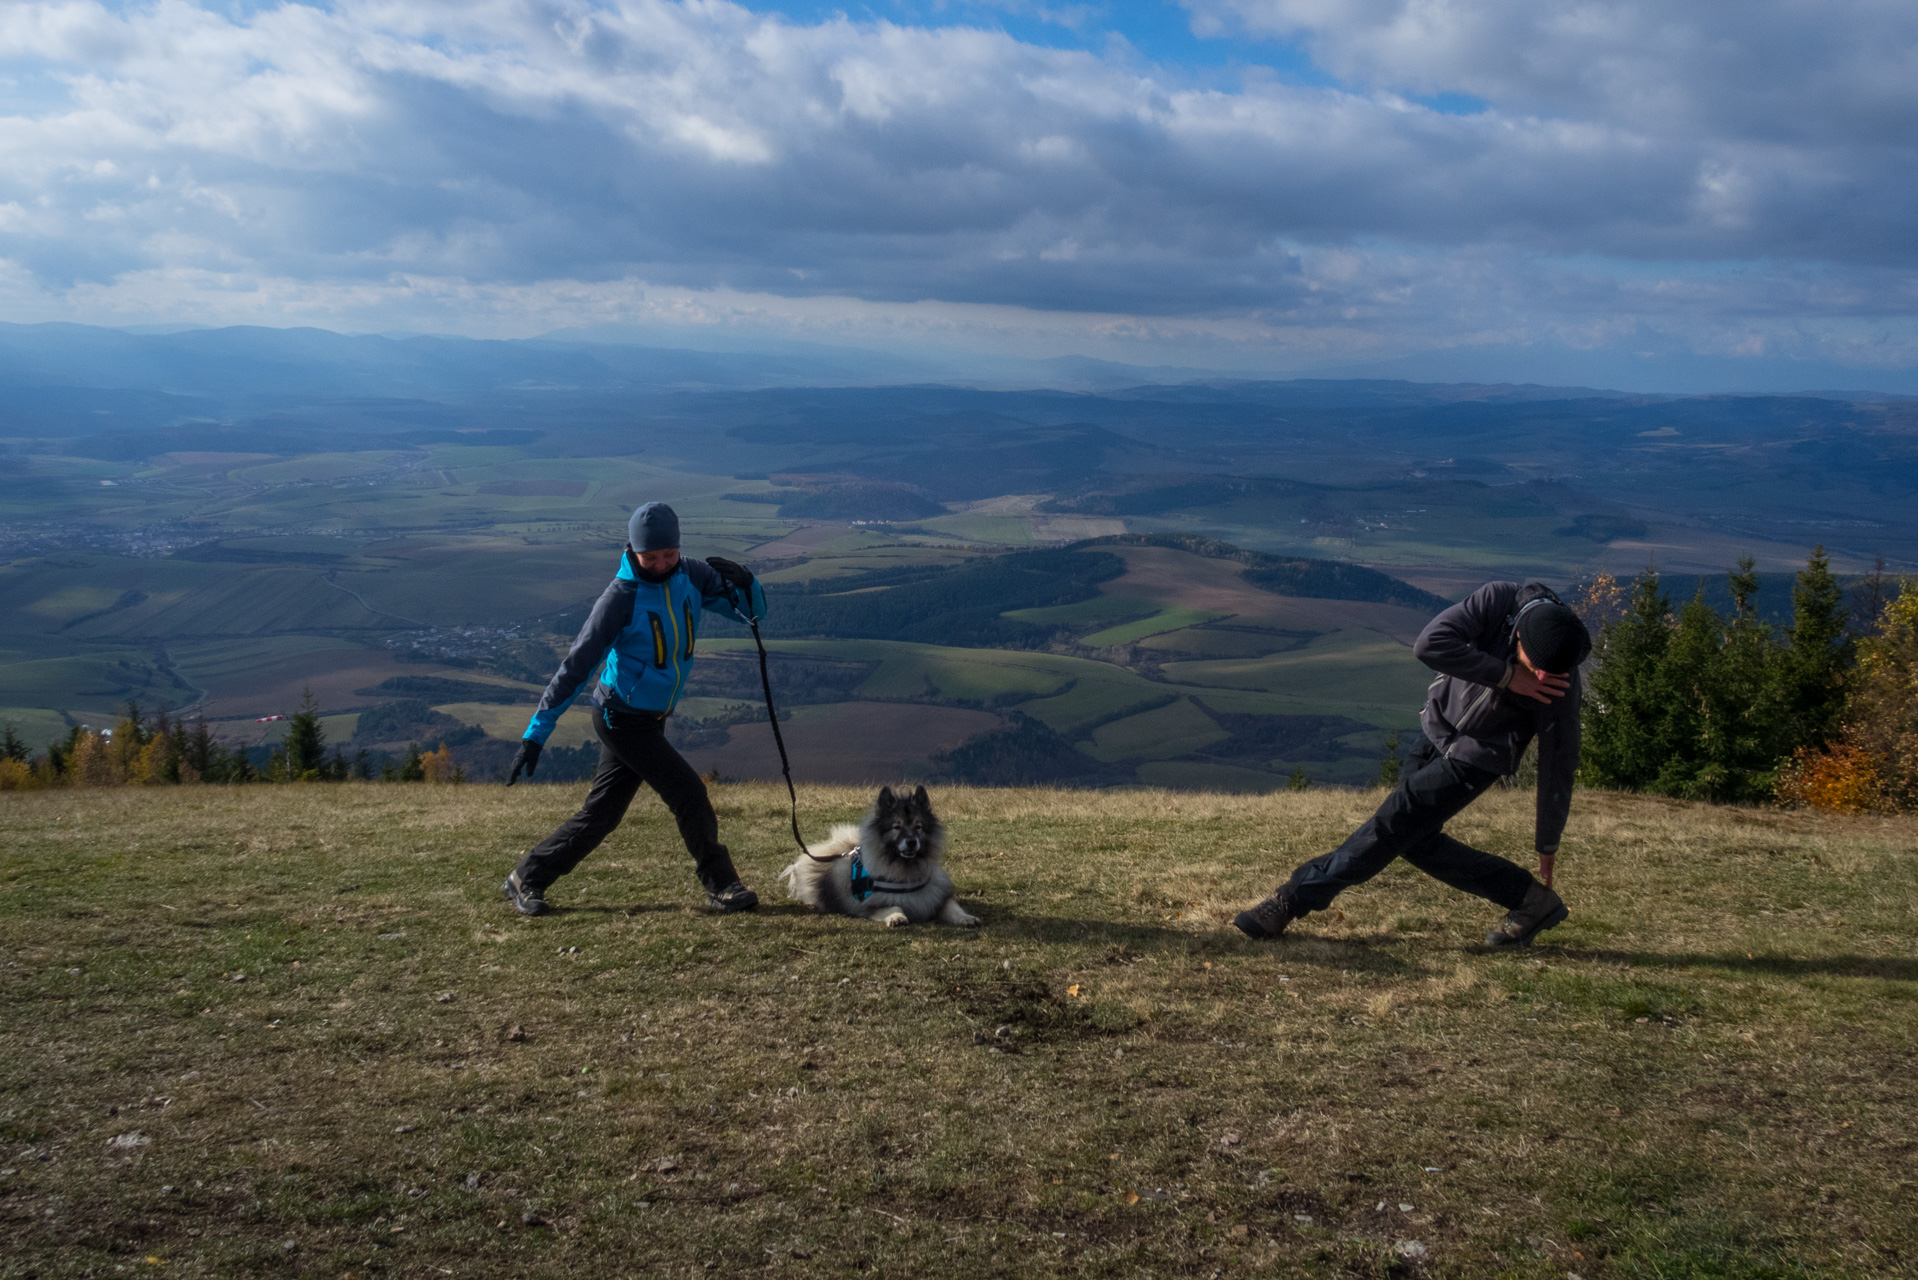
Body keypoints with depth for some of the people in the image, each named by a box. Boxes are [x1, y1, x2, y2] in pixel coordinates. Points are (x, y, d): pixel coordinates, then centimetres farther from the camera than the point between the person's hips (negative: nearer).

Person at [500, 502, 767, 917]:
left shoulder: (690, 576, -2)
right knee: (687, 791, -11)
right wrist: (536, 733, -21)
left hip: (649, 719, 7)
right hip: (621, 718, -7)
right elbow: (576, 666, -19)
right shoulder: (621, 597, -20)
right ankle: (720, 886, 3)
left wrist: (743, 580, -23)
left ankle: (526, 879, 24)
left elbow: (752, 611, 1)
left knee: (601, 812, 12)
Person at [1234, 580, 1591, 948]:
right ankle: (1531, 902, 17)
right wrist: (1506, 676, -35)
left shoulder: (1560, 684, -24)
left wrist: (1547, 843, -3)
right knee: (1416, 841, 8)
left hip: (1475, 757, -5)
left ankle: (1293, 900, 1)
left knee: (1391, 828, -10)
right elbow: (1430, 644, -33)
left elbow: (1557, 763, -12)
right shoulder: (1499, 600, -23)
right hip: (1437, 731, 5)